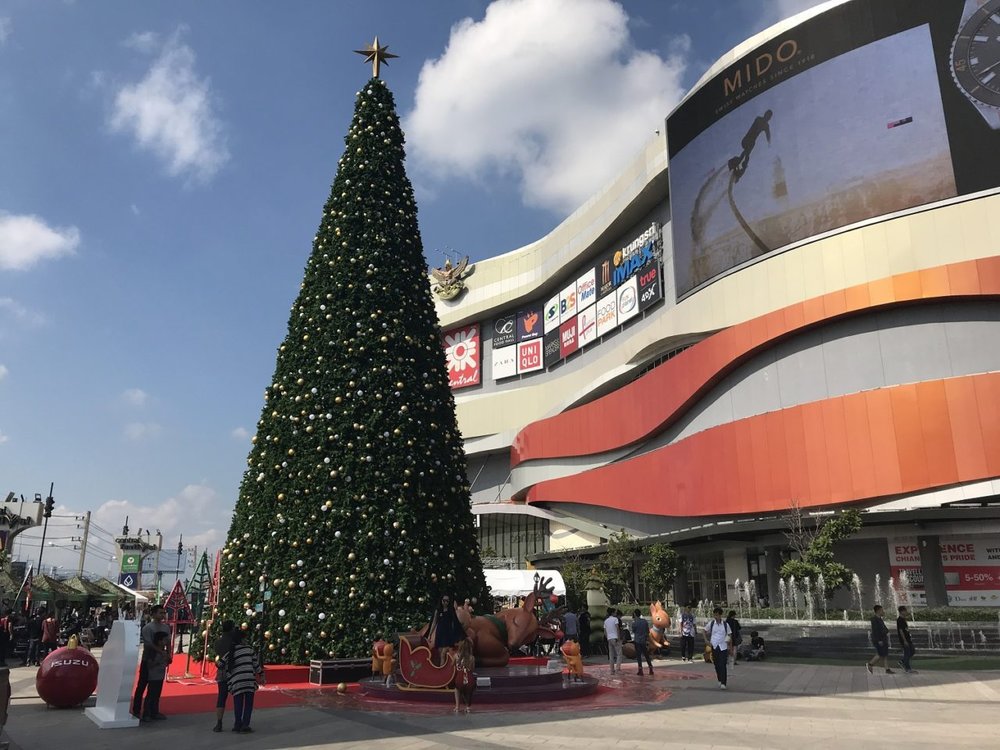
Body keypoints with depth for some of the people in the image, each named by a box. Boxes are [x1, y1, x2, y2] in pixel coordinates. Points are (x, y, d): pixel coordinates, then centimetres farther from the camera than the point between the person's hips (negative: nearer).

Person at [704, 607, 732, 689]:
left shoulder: (725, 624, -2)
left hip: (723, 647, -2)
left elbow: (730, 635, 5)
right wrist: (707, 641, 3)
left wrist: (730, 647, 2)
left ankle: (723, 683, -7)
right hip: (714, 647, 2)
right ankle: (720, 680, 28)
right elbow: (705, 631, 14)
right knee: (716, 665, 9)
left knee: (723, 665, -9)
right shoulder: (711, 623, 0)